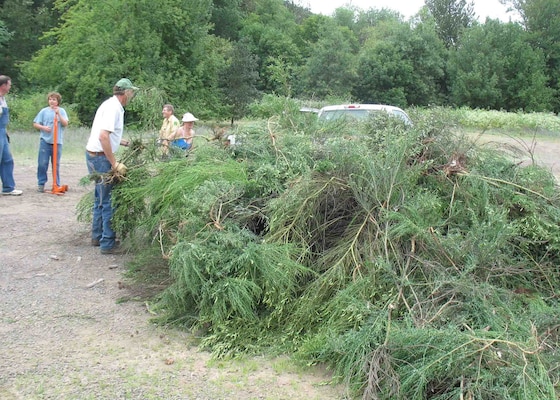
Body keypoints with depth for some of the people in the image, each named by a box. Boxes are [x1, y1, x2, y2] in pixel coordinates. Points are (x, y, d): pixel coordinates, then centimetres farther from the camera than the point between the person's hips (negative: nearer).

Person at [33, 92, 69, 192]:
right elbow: (35, 124, 6)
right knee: (42, 163, -2)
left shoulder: (62, 111, 4)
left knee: (56, 164, 8)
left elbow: (65, 124, -7)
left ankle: (57, 184, 16)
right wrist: (43, 127, -11)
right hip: (45, 141, 0)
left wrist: (58, 114, -16)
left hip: (57, 142, 0)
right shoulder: (44, 111, 4)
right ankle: (41, 183, 7)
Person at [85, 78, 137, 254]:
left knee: (101, 198, 18)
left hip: (95, 156, 10)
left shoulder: (112, 105, 13)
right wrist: (114, 164, -24)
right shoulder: (113, 107, -17)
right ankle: (108, 243, 1)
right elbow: (103, 136, -27)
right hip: (100, 157, -10)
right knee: (108, 200, -4)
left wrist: (123, 142, 20)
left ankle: (98, 237, 29)